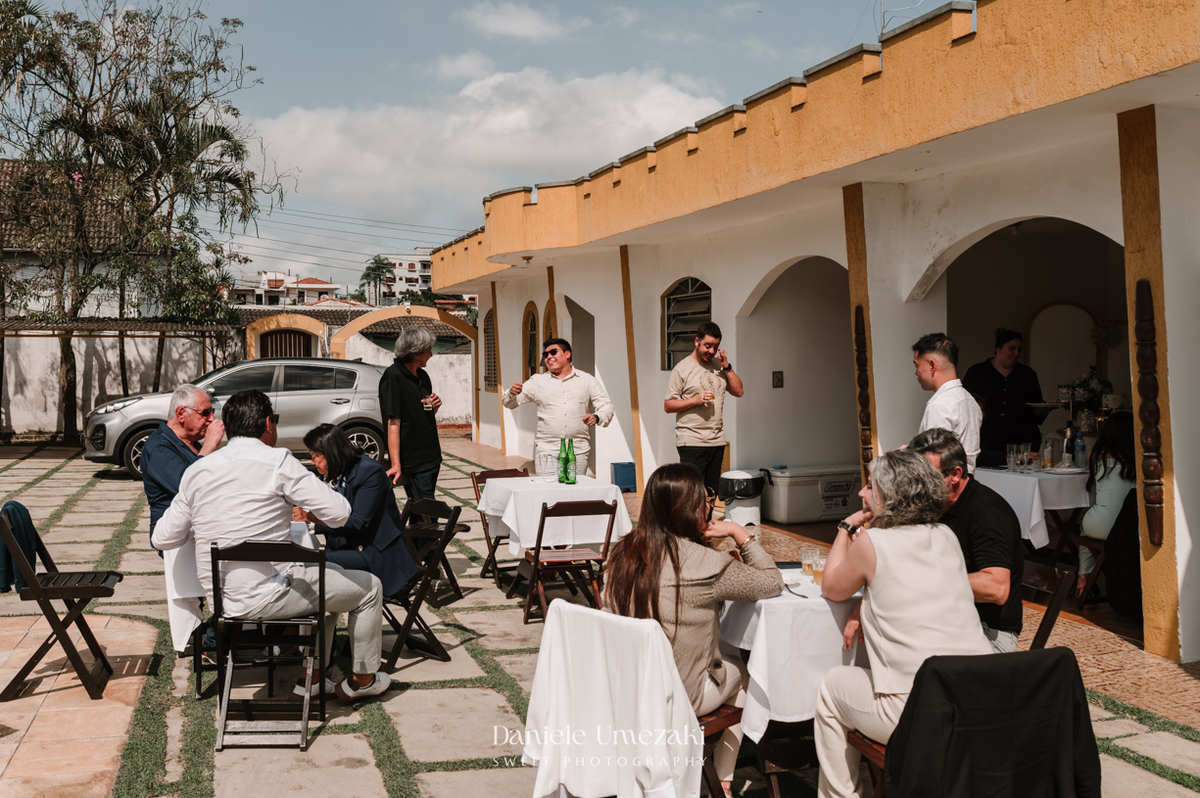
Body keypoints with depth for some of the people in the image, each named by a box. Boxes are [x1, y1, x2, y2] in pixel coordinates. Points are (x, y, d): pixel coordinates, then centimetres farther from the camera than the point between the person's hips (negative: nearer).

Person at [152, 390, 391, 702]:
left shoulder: (195, 471, 4)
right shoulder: (277, 462, -14)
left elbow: (162, 539, 9)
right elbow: (339, 514, -15)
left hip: (220, 599, 8)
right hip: (265, 597, -8)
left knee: (331, 573, 30)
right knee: (369, 587, 12)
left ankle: (312, 677, 33)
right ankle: (361, 680, 27)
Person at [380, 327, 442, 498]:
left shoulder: (423, 376, 14)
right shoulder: (393, 377, -13)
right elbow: (393, 422, -19)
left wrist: (434, 406, 1)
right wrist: (396, 464, -25)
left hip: (432, 457, 8)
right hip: (413, 463, -8)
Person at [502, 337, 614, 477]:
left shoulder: (587, 380, 10)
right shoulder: (537, 381, 11)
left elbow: (606, 406, 10)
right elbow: (509, 403, 9)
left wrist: (597, 418, -12)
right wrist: (512, 393, -15)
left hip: (578, 450, 0)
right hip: (546, 449, 0)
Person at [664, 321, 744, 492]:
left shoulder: (719, 365, 13)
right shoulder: (682, 368, -3)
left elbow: (739, 391, 10)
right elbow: (668, 405, -4)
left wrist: (726, 367, 0)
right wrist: (696, 400, -17)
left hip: (717, 440, 5)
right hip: (691, 441, -5)